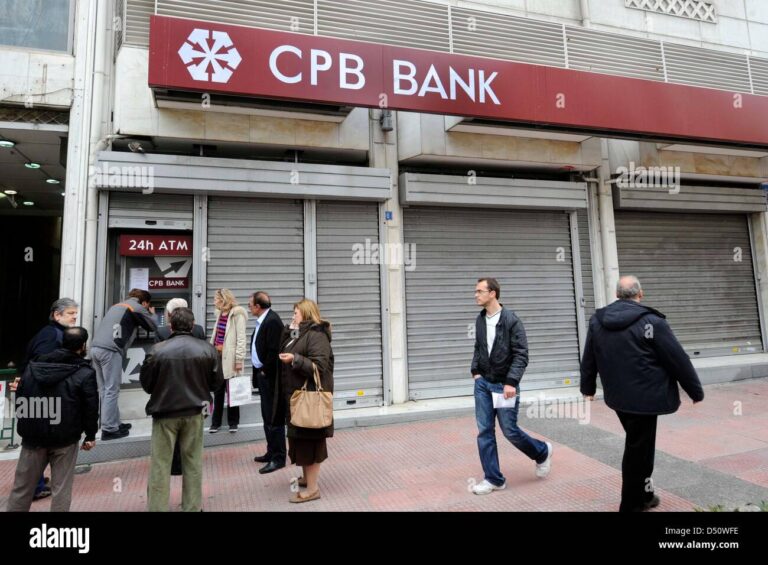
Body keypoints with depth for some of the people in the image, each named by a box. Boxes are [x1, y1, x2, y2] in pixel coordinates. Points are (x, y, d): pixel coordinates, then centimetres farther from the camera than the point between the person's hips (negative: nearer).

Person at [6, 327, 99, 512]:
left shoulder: (34, 366, 4)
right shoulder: (85, 373, -12)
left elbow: (20, 398, 11)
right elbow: (91, 408, -10)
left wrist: (26, 426, 22)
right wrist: (90, 435, 3)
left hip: (33, 435, 4)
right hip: (65, 438, -4)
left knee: (22, 486, 17)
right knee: (61, 488, 6)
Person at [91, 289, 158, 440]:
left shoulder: (117, 305, 26)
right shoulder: (137, 307, 4)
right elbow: (153, 327, 10)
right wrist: (151, 313, 29)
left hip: (96, 347, 8)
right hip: (110, 350, -8)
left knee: (105, 389, 11)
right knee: (111, 391, -3)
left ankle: (114, 423, 18)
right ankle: (108, 429, -1)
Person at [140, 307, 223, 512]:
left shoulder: (157, 350, -13)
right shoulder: (207, 349, -8)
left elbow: (146, 384, -2)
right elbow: (217, 382, 0)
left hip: (165, 412, -2)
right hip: (194, 412, 2)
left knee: (160, 465, 9)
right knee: (193, 463, 14)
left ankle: (157, 507, 15)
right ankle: (192, 507, 24)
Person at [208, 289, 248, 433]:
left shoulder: (237, 314, -11)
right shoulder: (219, 314, 13)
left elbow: (241, 338, -14)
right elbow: (215, 335, 16)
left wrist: (239, 359, -17)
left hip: (229, 357, -7)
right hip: (217, 355, 7)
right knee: (217, 390, 12)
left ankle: (233, 422, 16)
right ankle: (216, 422, 21)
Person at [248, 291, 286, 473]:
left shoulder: (272, 321, -19)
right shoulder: (263, 320, 11)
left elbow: (274, 350, -23)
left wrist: (265, 371, -13)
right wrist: (259, 371, 10)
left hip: (270, 377, -10)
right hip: (263, 376, 10)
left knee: (274, 418, -1)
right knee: (267, 417, 19)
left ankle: (278, 458, 9)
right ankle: (272, 452, 32)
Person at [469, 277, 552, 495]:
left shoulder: (511, 320, -13)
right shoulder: (480, 320, 5)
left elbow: (521, 355, -15)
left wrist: (511, 382, -22)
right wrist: (475, 371, 5)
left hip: (504, 385, -5)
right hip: (483, 383, 6)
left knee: (509, 431, 3)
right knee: (484, 431, 5)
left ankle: (542, 452, 32)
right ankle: (493, 479, 17)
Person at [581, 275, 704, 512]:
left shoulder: (597, 320, 3)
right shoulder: (651, 321, -14)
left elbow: (588, 359, 12)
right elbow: (678, 360, -8)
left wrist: (588, 387, 24)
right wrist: (695, 390, 4)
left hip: (618, 395, 6)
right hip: (644, 397, -6)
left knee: (637, 445, 22)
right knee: (638, 449, 5)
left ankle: (643, 494, 33)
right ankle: (631, 504, 17)